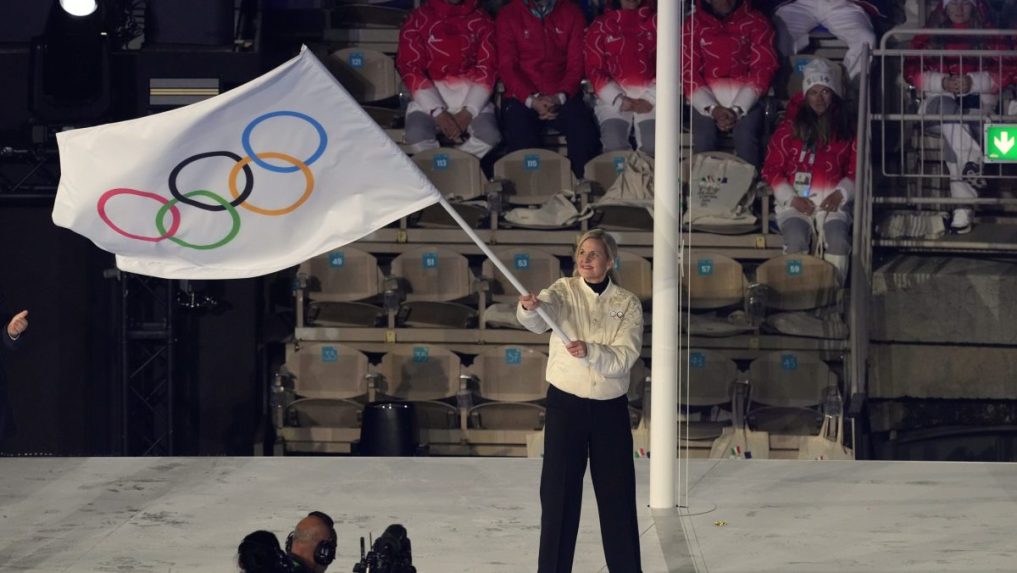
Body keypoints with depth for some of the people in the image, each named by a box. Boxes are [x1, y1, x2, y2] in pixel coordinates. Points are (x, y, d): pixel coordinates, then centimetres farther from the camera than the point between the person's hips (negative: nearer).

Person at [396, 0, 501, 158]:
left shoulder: (482, 21, 8)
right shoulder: (417, 20, 4)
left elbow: (487, 68, 1)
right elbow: (411, 69, -3)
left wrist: (468, 111, -14)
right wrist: (438, 112, -16)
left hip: (473, 98, 1)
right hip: (429, 99, -1)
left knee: (489, 137, -30)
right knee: (417, 138, -31)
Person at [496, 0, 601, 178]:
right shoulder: (508, 16, 7)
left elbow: (576, 63, 5)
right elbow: (506, 66, 1)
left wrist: (560, 97, -13)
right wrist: (531, 100, -15)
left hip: (563, 97, 1)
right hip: (522, 97, -1)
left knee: (586, 135, -28)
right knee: (521, 141, -31)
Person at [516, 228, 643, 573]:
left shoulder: (628, 304, -2)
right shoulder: (564, 291, -3)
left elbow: (623, 359, -13)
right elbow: (540, 319, -26)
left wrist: (590, 351, -32)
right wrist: (529, 308, -49)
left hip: (611, 408, 1)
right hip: (565, 404, -1)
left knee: (617, 494, 7)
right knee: (559, 494, 0)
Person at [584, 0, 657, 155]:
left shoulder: (656, 22, 10)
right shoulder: (600, 26, 11)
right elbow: (594, 69, 5)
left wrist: (650, 99, -9)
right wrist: (619, 100, -8)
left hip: (650, 96, 0)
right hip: (613, 96, 0)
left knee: (653, 146, -26)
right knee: (614, 145, -27)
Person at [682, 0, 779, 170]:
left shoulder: (756, 22, 5)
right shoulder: (693, 25, 7)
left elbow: (763, 68, -2)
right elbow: (688, 71, 2)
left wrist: (737, 109, -14)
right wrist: (712, 108, -14)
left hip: (746, 98, -1)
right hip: (706, 98, 1)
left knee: (746, 138, -30)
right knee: (703, 139, -28)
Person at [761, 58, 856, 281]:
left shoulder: (846, 129, 10)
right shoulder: (789, 128, 6)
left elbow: (856, 170, 10)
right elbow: (771, 169, 6)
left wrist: (841, 194, -7)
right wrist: (792, 198, -6)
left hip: (832, 202, 1)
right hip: (795, 201, -1)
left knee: (838, 241, -29)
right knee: (796, 240, -31)